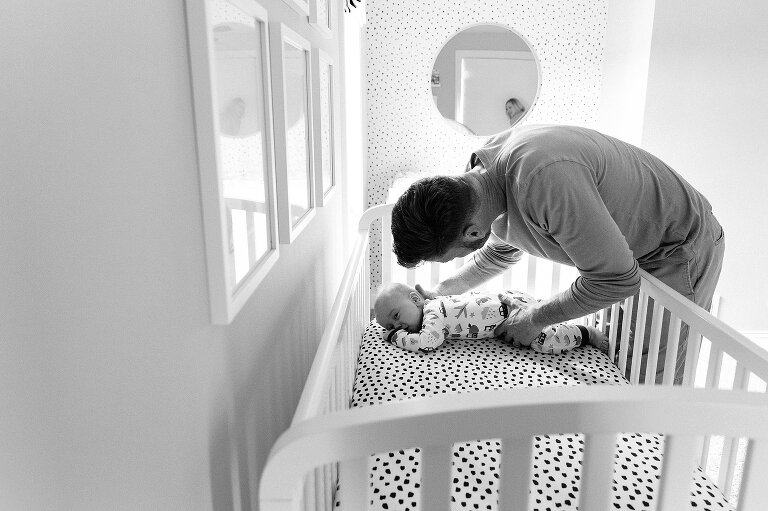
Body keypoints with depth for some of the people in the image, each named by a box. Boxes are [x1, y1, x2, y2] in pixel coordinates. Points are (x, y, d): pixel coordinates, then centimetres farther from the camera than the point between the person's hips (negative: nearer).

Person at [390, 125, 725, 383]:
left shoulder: (545, 177, -41)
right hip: (626, 249, 8)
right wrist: (438, 292, 13)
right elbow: (499, 253, 11)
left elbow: (615, 279, -31)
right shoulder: (487, 171, -10)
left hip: (681, 247, -7)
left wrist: (536, 317, -19)